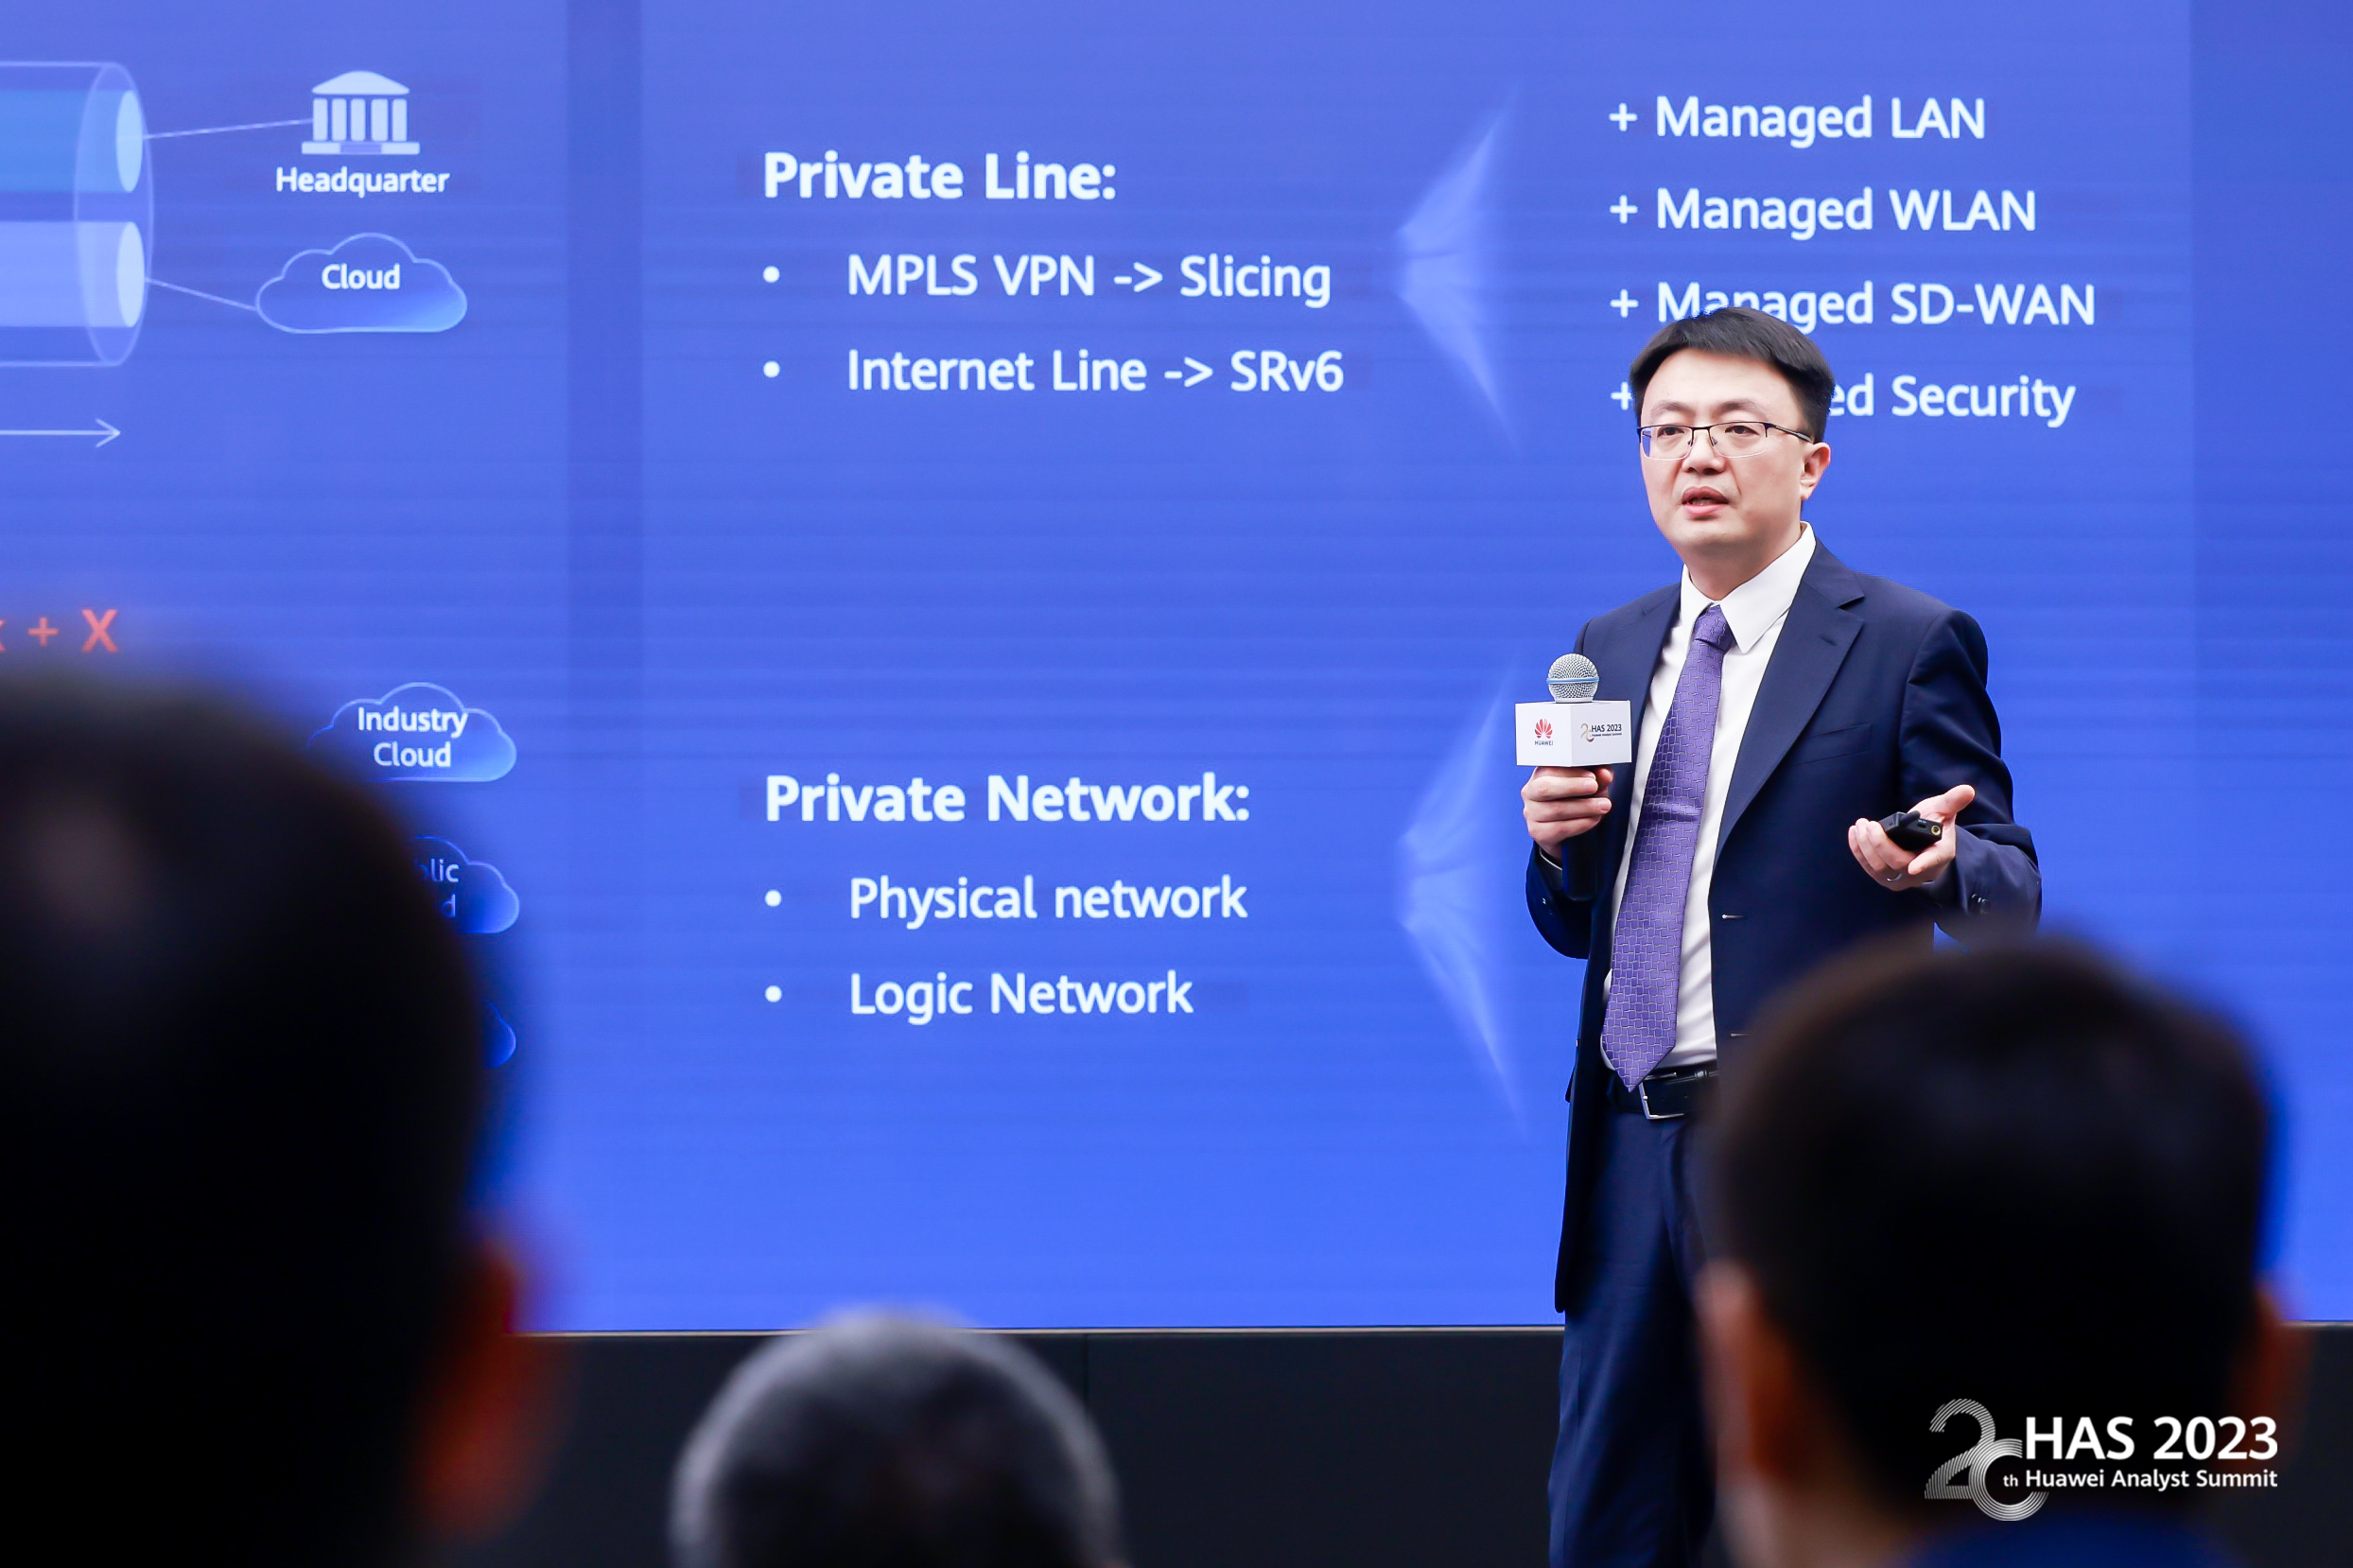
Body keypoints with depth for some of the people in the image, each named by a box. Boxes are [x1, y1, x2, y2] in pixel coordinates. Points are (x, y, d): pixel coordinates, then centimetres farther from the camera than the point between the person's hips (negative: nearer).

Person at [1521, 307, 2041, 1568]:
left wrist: (1936, 863, -27)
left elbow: (2009, 894, -4)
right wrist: (1557, 841, -3)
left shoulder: (1908, 644, -3)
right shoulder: (1610, 650, 15)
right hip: (1632, 1151, 6)